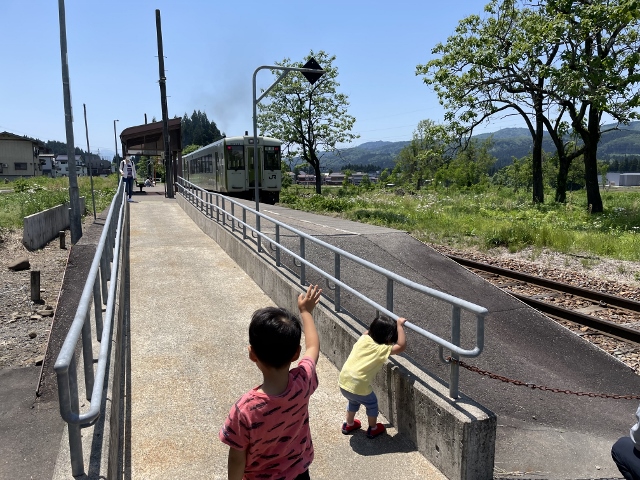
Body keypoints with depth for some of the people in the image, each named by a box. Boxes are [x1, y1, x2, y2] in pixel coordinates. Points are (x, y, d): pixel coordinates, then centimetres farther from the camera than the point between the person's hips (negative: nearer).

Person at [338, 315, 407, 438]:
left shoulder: (364, 338, 1)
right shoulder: (382, 350, -14)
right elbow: (402, 346, -21)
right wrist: (399, 325, -17)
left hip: (344, 380, 6)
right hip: (358, 386, -6)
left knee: (353, 401, 35)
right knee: (372, 404, 24)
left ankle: (349, 424, 51)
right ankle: (373, 429, 40)